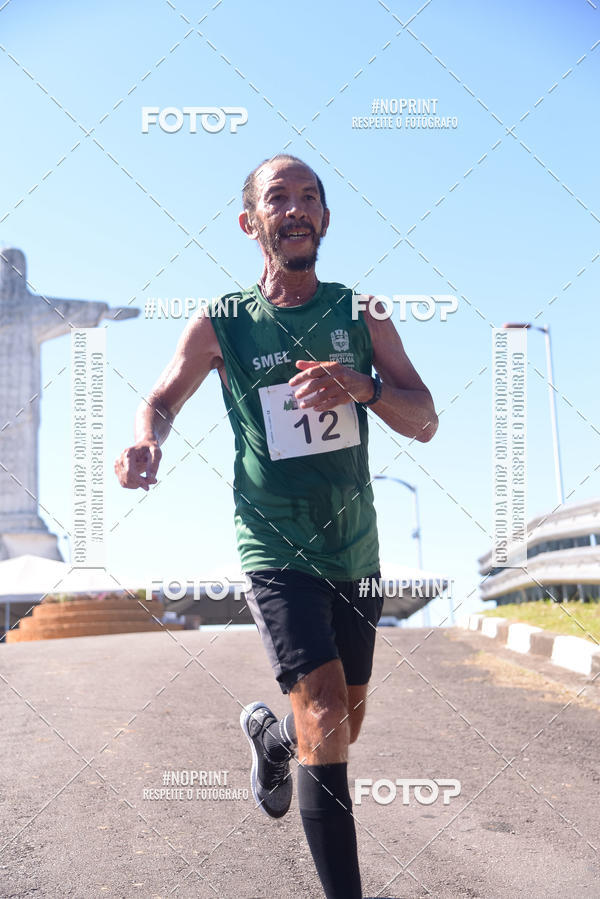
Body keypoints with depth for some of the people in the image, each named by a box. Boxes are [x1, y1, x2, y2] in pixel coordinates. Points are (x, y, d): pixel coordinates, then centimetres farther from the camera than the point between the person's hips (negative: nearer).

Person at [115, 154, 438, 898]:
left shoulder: (361, 315, 0)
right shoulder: (220, 325, -6)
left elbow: (425, 423, -4)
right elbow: (162, 399, 8)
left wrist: (361, 386, -25)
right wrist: (146, 440, -16)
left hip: (356, 552, 4)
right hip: (276, 552, -4)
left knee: (344, 726, 17)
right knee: (325, 719, -21)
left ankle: (268, 733, 51)